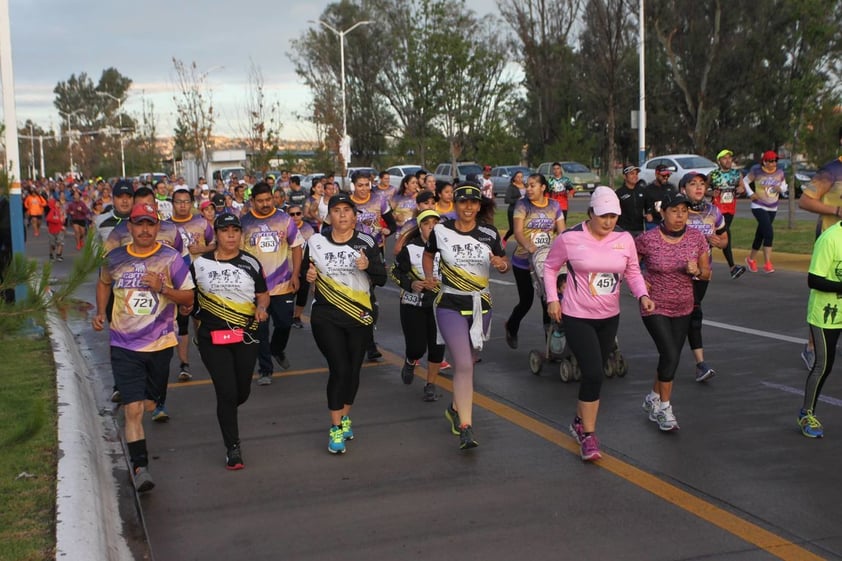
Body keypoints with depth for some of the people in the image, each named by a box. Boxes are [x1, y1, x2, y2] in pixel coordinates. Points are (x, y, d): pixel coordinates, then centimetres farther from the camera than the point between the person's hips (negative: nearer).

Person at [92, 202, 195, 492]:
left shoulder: (171, 258, -6)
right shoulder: (115, 258, 0)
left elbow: (188, 297, -5)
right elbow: (104, 283, 21)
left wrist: (162, 288, -21)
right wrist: (100, 313, 7)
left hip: (160, 343, 1)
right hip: (124, 345, 0)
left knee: (147, 403, 16)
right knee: (133, 408, -11)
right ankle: (140, 467, -8)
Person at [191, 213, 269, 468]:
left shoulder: (250, 263, 3)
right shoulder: (201, 263, 2)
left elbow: (263, 295, 9)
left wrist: (262, 308, -12)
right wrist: (186, 306, -6)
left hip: (245, 336, 2)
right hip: (212, 337, -2)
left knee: (242, 392, 10)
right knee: (226, 392, -8)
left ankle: (226, 415, 47)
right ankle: (232, 448, 7)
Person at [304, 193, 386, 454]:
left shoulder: (366, 242, -1)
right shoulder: (316, 241, 2)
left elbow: (381, 279, -2)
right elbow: (306, 272, 14)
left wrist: (368, 265, -22)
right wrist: (308, 276, -9)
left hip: (360, 316, 1)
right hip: (326, 317, -1)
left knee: (353, 370, 9)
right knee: (339, 369, -10)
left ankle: (345, 418, 31)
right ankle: (335, 428, 0)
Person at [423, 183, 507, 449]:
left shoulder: (489, 233, -2)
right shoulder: (441, 230, -6)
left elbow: (504, 263, 10)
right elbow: (428, 255, 13)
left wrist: (501, 264, -14)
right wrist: (429, 277, -5)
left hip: (481, 305, 3)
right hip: (451, 305, -3)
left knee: (467, 362, 17)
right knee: (463, 365, -15)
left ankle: (455, 408, 41)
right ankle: (466, 428, -14)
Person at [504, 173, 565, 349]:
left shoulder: (554, 206, 2)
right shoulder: (522, 205, -7)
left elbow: (562, 232, -2)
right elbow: (518, 231, -19)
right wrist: (529, 246, -39)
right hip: (523, 262, -2)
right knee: (526, 301, 4)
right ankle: (511, 328, 34)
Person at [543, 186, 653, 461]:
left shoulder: (624, 239, -3)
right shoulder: (570, 238, -13)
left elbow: (633, 272, 8)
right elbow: (550, 267, 1)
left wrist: (643, 295, -9)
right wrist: (552, 298, -7)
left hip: (609, 318, 5)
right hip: (577, 317, -5)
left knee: (594, 375, 16)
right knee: (594, 374, -14)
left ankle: (580, 422, 37)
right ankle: (589, 436, -1)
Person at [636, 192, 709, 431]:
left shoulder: (696, 238, -5)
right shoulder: (647, 240, -15)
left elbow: (706, 273, 3)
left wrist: (696, 271, -18)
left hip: (683, 308, 4)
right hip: (655, 307, -4)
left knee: (670, 357, 13)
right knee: (670, 355, -14)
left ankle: (653, 398, 35)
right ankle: (664, 407, 4)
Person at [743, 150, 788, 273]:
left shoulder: (780, 173, 2)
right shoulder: (756, 171, -10)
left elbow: (784, 187, 12)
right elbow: (745, 181, 1)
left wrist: (781, 188, -11)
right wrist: (750, 194, -10)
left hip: (772, 208, 5)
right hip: (759, 207, -5)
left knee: (760, 234, 14)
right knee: (769, 233, -20)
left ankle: (751, 259, 33)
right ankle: (767, 263, -18)